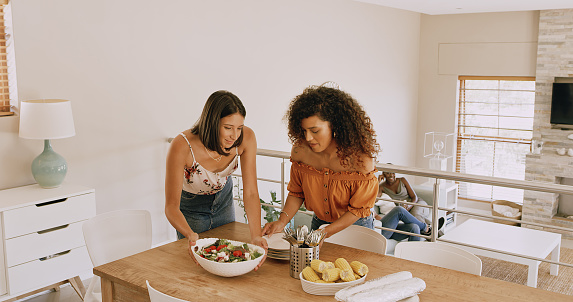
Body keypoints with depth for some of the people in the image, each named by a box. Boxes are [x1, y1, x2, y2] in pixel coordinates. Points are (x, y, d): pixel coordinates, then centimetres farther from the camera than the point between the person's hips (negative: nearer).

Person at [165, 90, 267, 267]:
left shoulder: (246, 138, -31)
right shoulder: (182, 146, -39)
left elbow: (250, 192, -29)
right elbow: (171, 206, -36)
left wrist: (256, 236, -42)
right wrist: (190, 235, -55)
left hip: (223, 198, 3)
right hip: (191, 207, -3)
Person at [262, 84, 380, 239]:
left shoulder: (360, 158, -25)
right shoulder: (300, 150, -15)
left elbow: (358, 209, -14)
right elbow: (297, 193, 2)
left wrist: (325, 233, -21)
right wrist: (282, 221, -12)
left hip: (355, 226, -2)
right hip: (318, 223, 2)